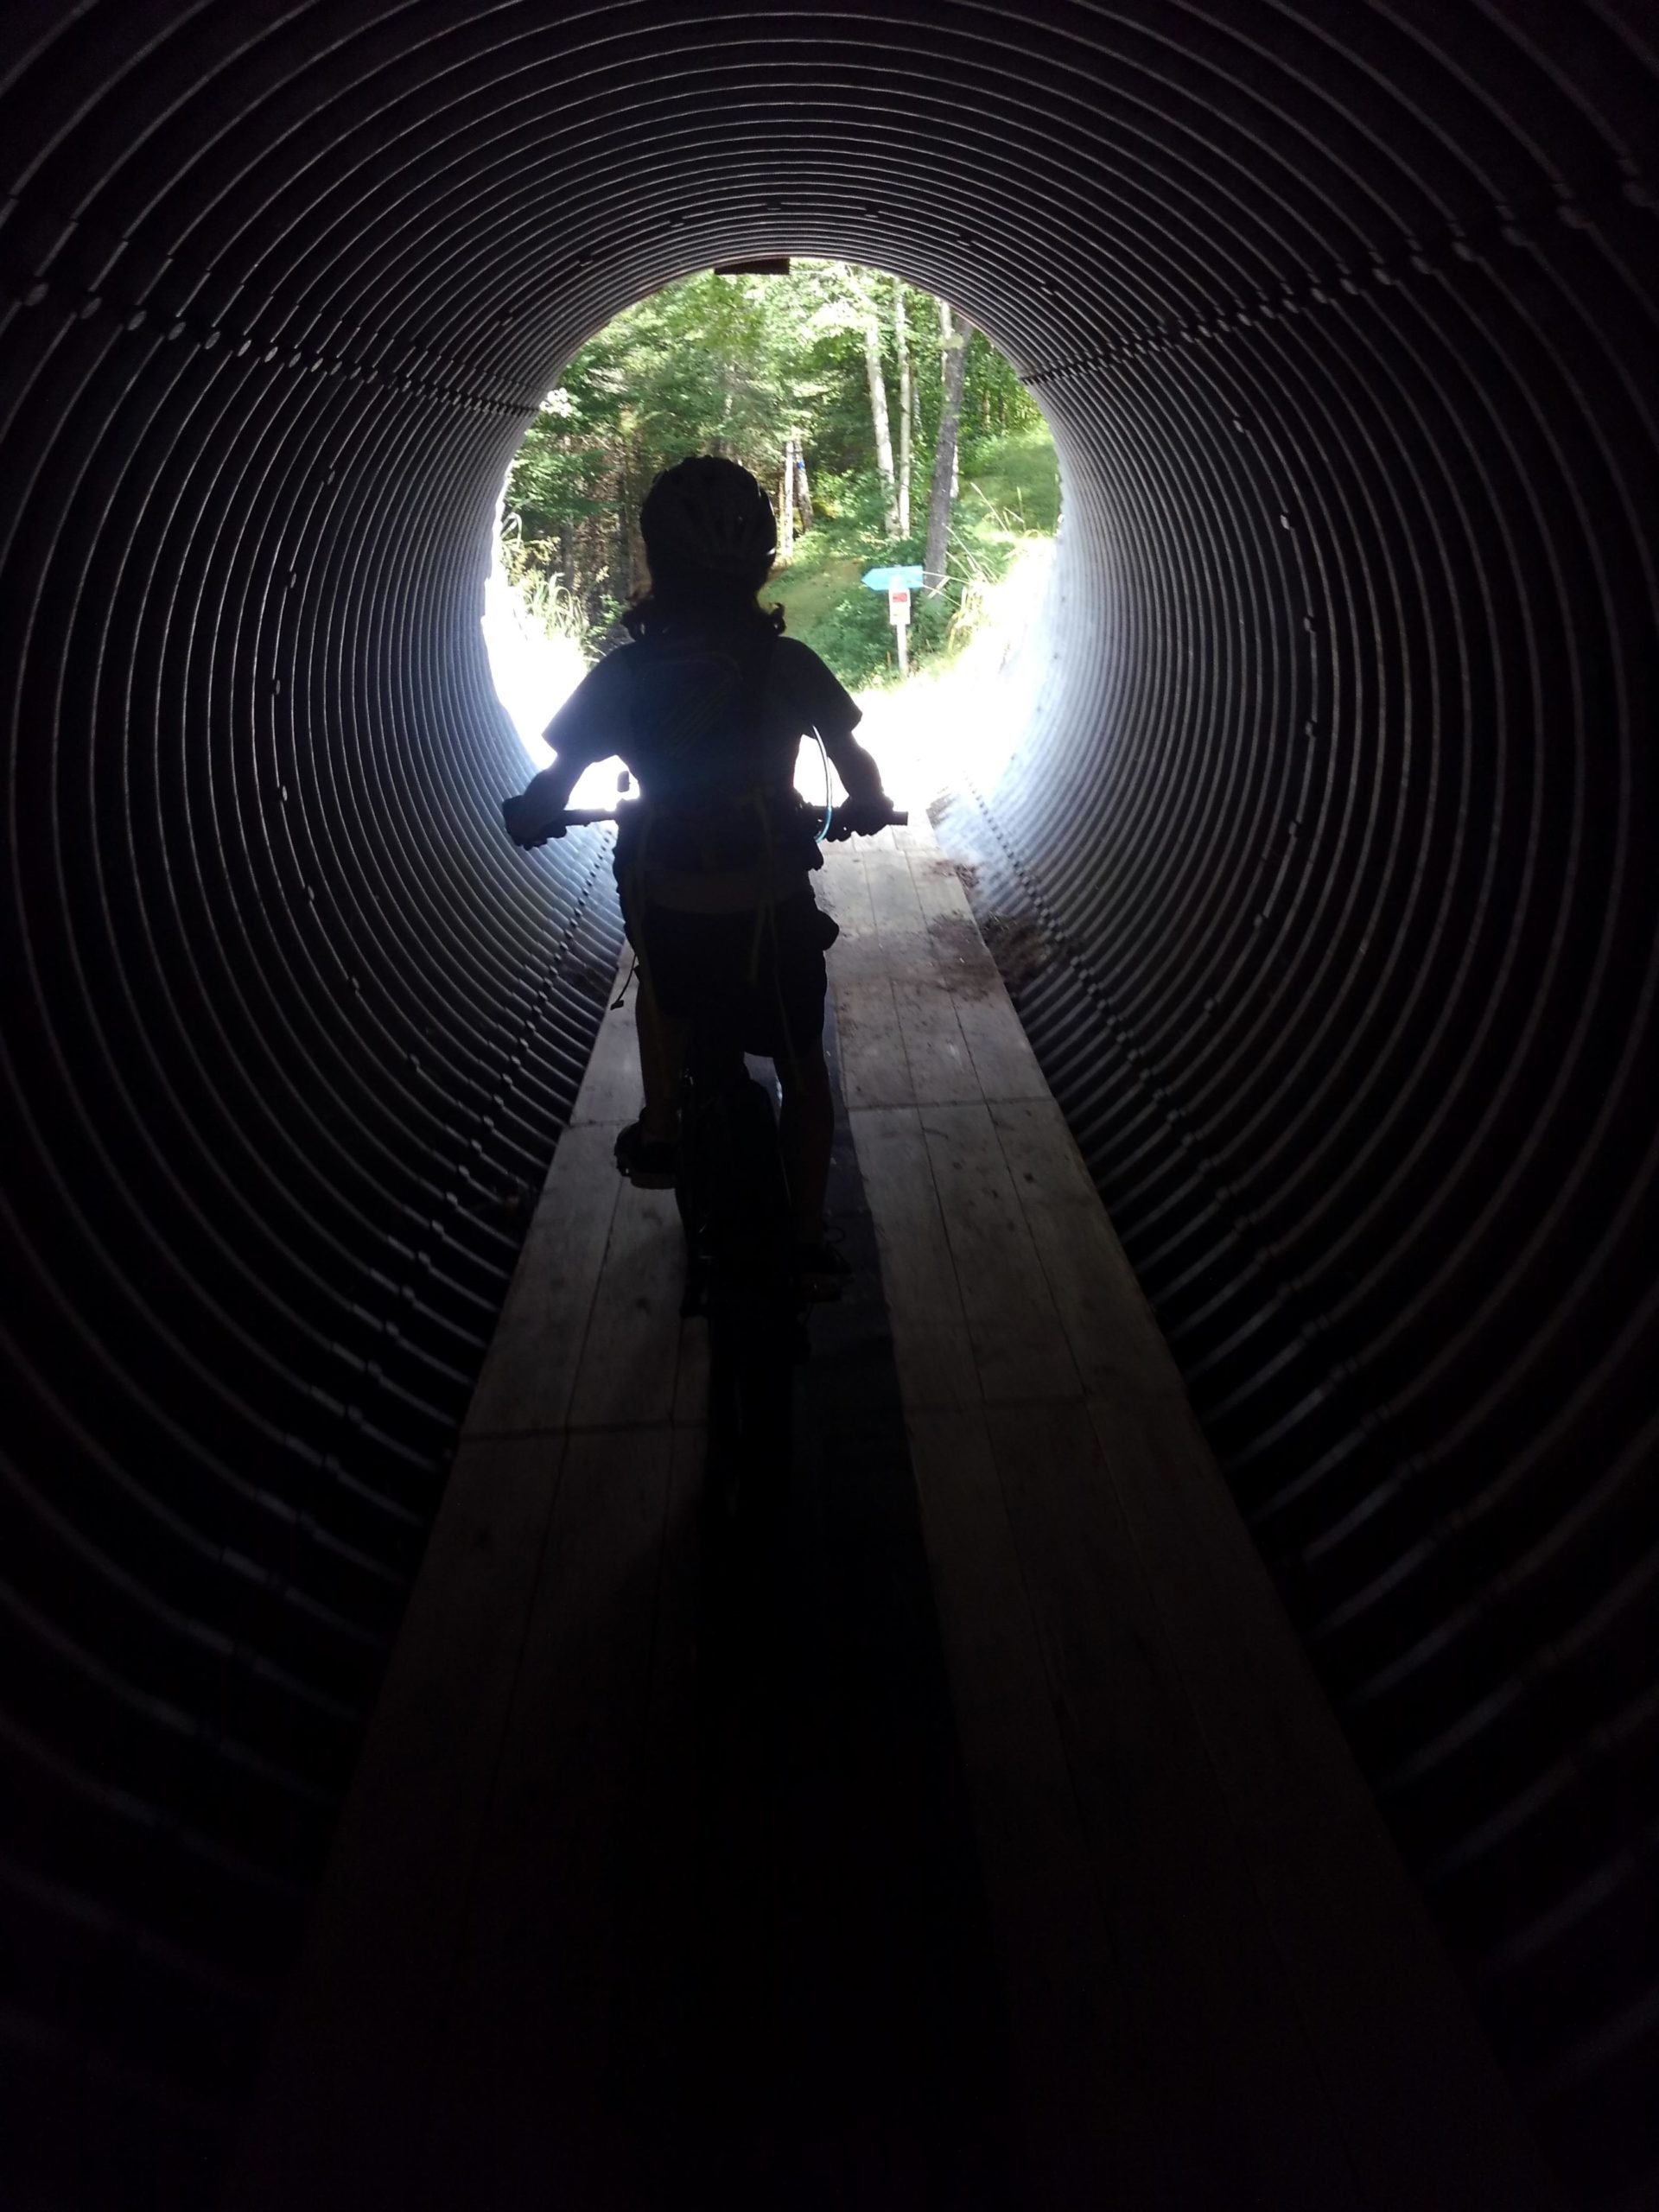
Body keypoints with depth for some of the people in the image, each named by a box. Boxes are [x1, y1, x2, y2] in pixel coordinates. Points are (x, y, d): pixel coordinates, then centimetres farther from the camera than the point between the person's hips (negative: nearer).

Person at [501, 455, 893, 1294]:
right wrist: (862, 810, 11)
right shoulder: (789, 665, -12)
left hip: (667, 916, 1)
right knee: (802, 1069, 20)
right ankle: (808, 1247, 26)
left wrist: (527, 818, 11)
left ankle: (659, 1130, 33)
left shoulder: (622, 677, -11)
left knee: (664, 978, 37)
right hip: (772, 918, -1)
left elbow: (545, 798, -6)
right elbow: (862, 779, -6)